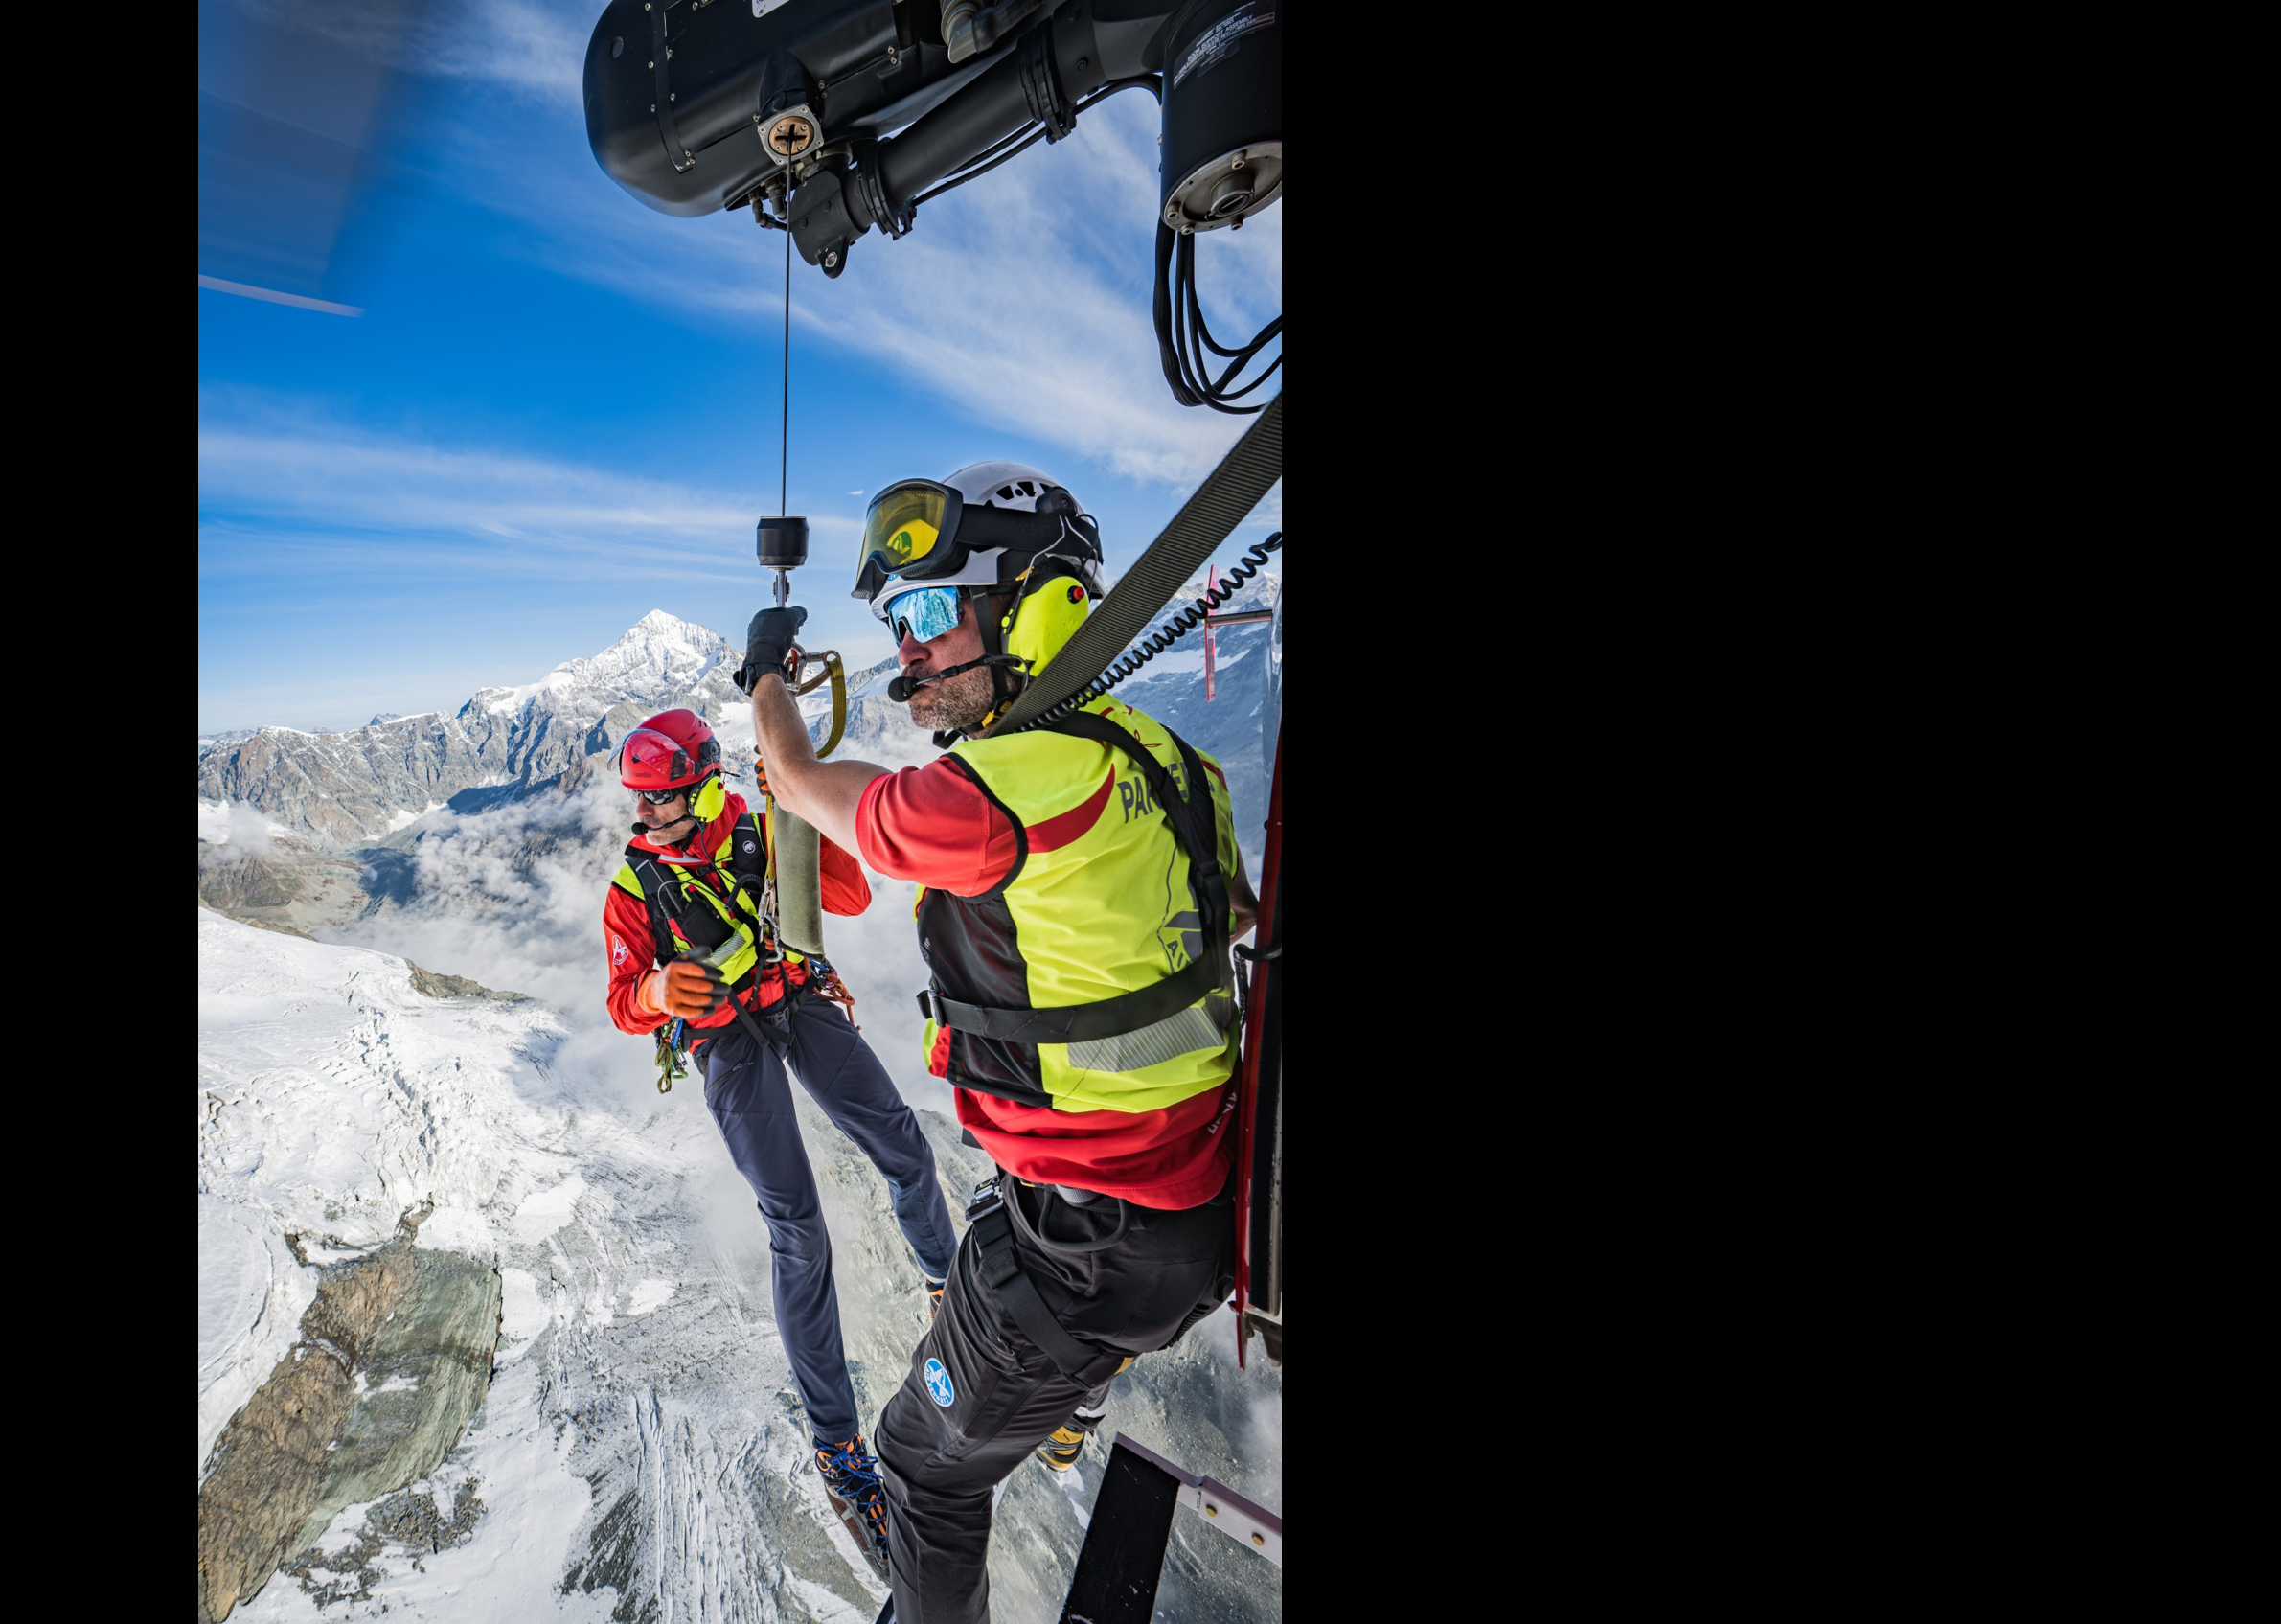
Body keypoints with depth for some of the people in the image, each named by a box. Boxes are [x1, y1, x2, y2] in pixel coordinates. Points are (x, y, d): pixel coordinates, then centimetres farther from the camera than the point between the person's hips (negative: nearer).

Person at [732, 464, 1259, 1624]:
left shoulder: (999, 792, -28)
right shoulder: (1155, 754, -3)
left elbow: (797, 779, -9)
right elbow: (1240, 914, 14)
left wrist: (766, 670, 11)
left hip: (1089, 1245, -9)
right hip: (1202, 1190, 9)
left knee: (931, 1462, 16)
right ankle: (1067, 1417, 69)